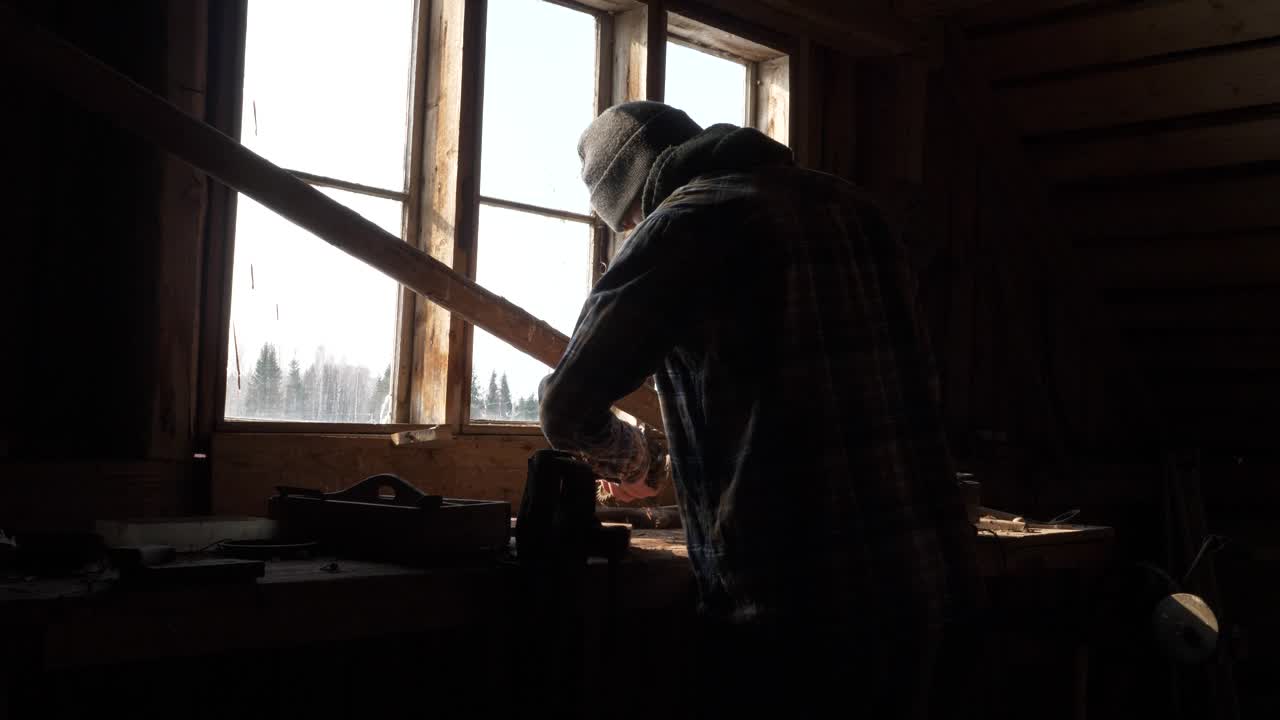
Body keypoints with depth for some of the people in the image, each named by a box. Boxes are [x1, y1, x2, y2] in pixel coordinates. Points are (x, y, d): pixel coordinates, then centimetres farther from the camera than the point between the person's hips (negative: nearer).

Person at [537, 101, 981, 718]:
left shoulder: (688, 220, -6)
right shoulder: (847, 203, 15)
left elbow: (569, 406, -10)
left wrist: (625, 454, 13)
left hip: (790, 598, -7)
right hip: (916, 583, 7)